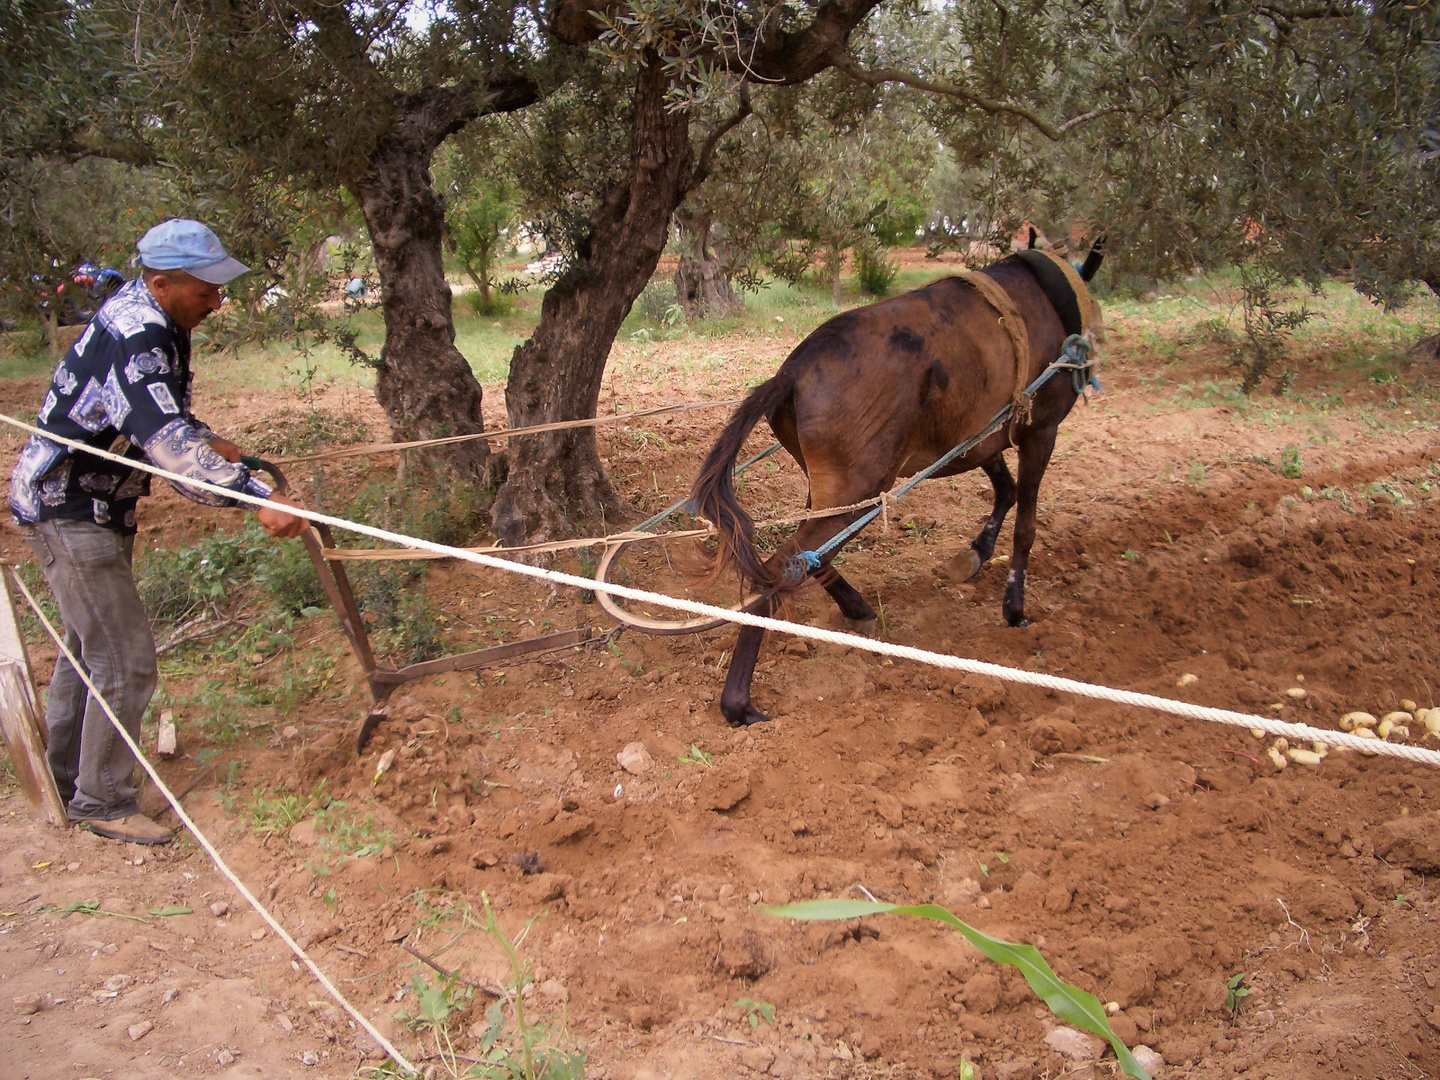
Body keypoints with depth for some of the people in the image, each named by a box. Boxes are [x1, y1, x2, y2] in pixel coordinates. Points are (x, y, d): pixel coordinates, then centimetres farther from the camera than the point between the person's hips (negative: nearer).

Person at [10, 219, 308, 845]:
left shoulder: (145, 309, 5)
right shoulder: (136, 337, -27)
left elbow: (162, 413, 21)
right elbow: (168, 442, -39)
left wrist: (208, 442, 10)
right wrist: (257, 497, -46)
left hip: (94, 506, 11)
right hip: (68, 512, -11)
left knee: (87, 647, 21)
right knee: (125, 663, -7)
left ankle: (63, 781, 36)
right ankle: (102, 803, 8)